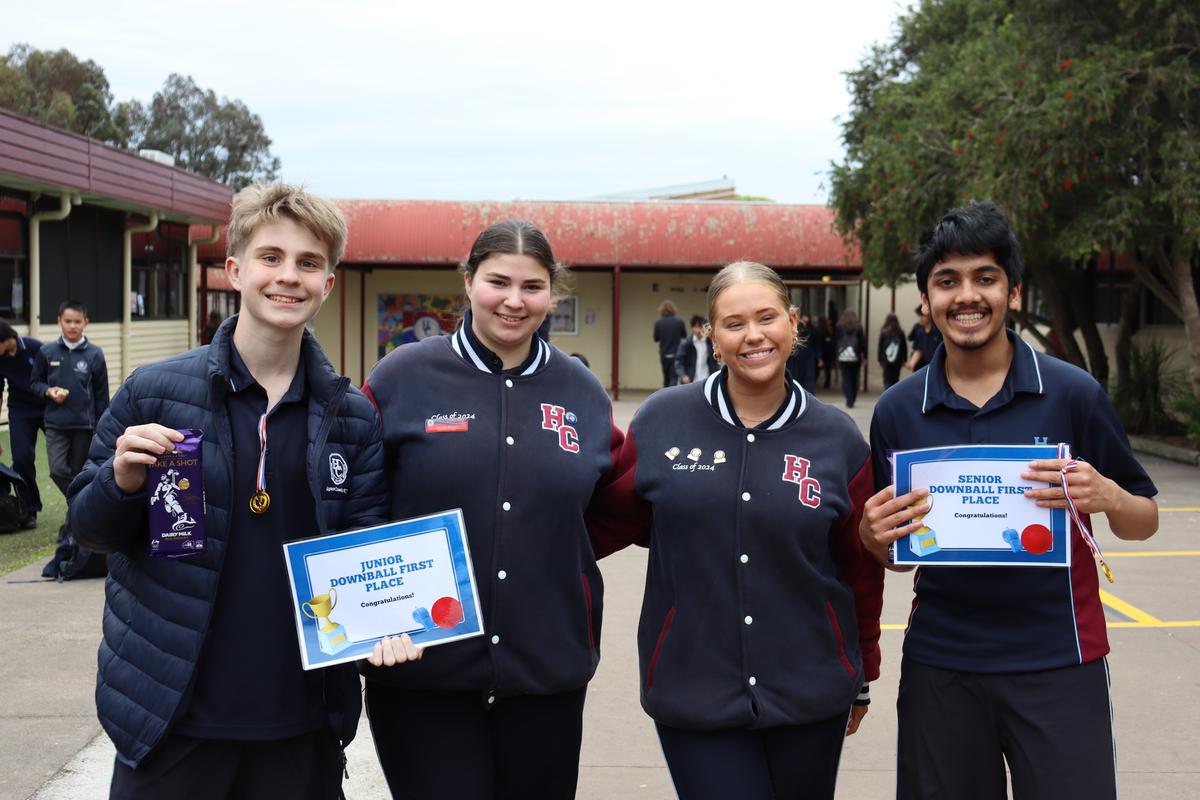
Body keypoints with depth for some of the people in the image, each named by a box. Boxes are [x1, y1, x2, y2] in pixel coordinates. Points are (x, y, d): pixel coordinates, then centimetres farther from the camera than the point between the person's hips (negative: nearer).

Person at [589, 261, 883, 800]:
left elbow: (860, 569, 6)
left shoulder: (837, 438, -1)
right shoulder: (660, 422, -5)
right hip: (693, 693, -1)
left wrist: (861, 678, 12)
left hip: (809, 694, 2)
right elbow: (609, 522, 3)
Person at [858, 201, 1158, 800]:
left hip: (1057, 664, -2)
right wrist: (874, 533, -12)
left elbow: (1144, 522, 3)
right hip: (939, 667, 2)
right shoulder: (897, 411, 1)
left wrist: (1107, 498, -19)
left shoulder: (1072, 393, -5)